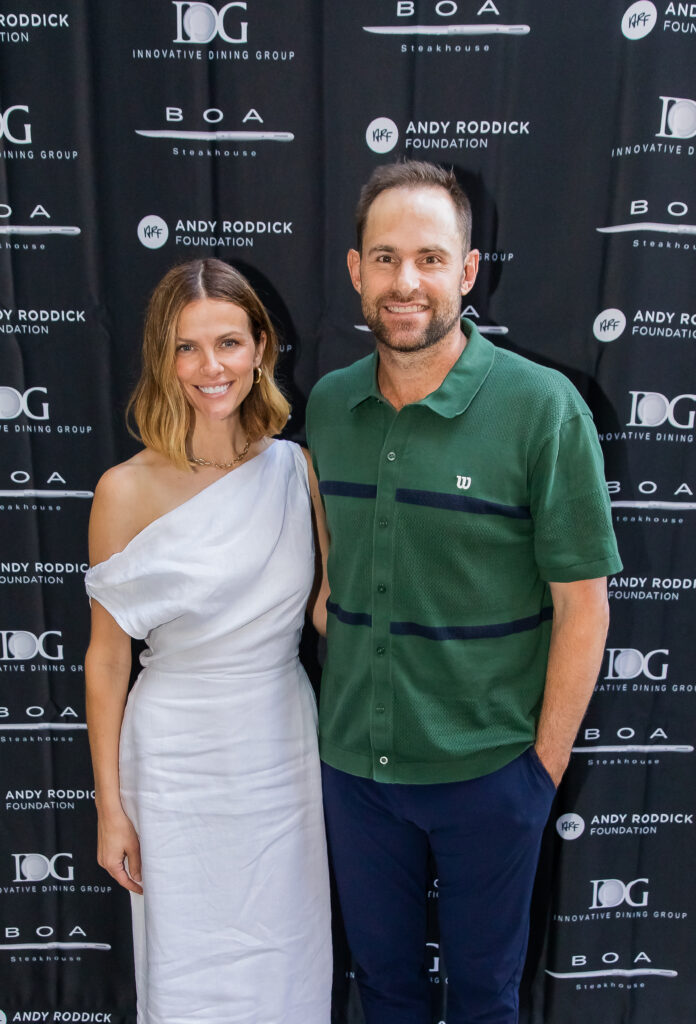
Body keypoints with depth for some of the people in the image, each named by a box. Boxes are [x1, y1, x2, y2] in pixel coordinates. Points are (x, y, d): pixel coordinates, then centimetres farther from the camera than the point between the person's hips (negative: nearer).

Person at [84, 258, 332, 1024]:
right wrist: (110, 805, -3)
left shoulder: (298, 470, -5)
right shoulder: (128, 490, -12)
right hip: (179, 761, -2)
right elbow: (107, 657, -6)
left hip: (285, 749, 2)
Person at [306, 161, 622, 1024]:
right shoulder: (326, 404, -2)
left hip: (487, 768, -3)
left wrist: (546, 762, -9)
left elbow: (581, 602, -11)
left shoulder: (543, 408, -16)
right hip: (352, 759, 4)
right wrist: (334, 710, 5)